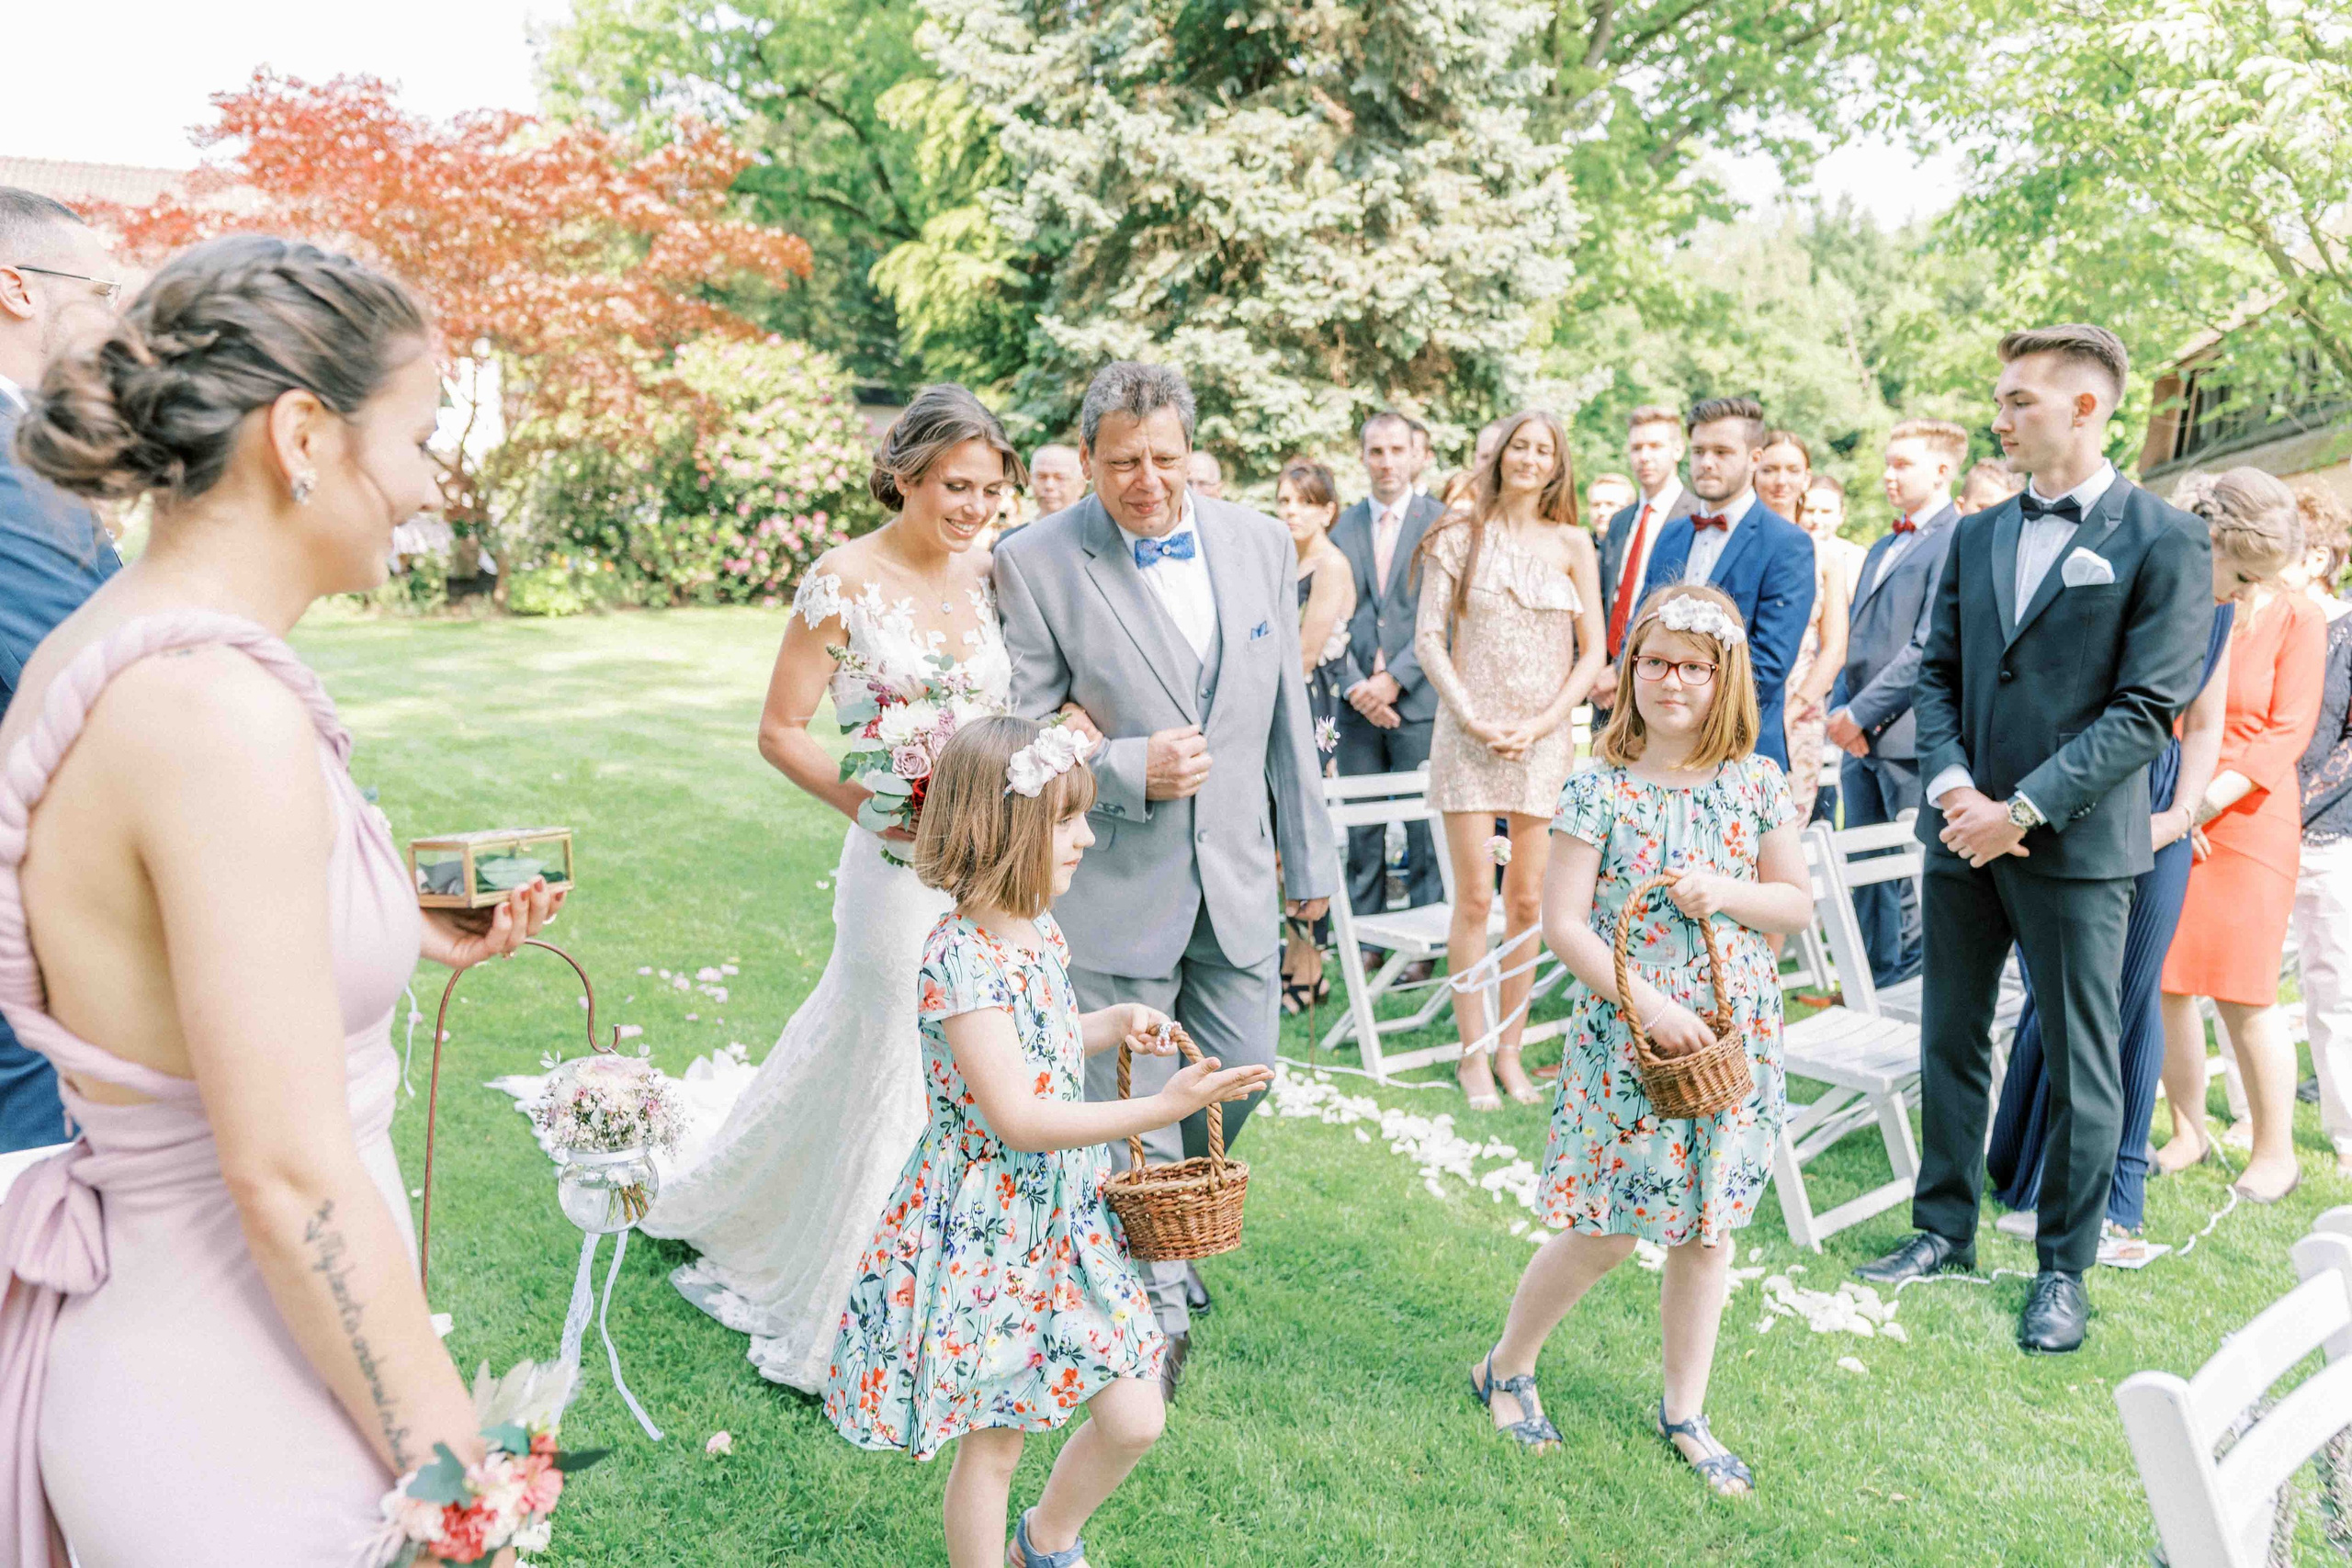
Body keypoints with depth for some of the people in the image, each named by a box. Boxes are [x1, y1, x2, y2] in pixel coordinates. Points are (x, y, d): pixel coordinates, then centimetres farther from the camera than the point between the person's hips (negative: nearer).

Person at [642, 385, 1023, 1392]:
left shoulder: (987, 576, 7)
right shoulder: (845, 580, -10)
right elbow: (781, 731, -8)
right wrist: (869, 802, -21)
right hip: (904, 868, -6)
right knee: (901, 1076, 5)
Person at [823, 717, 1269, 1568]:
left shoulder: (1039, 933, 3)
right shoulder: (961, 960, -25)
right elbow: (1017, 1119, -27)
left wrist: (1113, 1023, 4)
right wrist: (1163, 1107, -27)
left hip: (1068, 1217, 8)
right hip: (988, 1232, -8)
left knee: (1134, 1420, 13)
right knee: (992, 1445, 11)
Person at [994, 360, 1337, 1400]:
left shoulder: (1261, 545, 2)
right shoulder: (1035, 564, -11)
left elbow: (1288, 716, 8)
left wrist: (1310, 856, 11)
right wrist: (1129, 768, -23)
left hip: (1236, 875, 5)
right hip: (1112, 884, -4)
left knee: (1239, 1072, 14)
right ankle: (1159, 1307, 26)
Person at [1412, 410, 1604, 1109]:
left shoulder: (1572, 545, 6)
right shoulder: (1461, 533, 3)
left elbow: (1592, 652, 5)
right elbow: (1430, 637, -1)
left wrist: (1542, 723, -7)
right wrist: (1472, 719, -11)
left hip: (1544, 737, 2)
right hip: (1471, 732, -1)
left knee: (1527, 901, 4)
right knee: (1475, 899, -3)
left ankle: (1510, 1052, 16)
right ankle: (1473, 1055, 8)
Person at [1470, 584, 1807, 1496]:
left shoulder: (1754, 784, 1)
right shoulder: (1600, 791, -9)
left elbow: (1797, 904, 8)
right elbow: (1563, 924, -12)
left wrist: (1725, 893, -12)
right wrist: (1649, 1004, -19)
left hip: (1732, 1035, 4)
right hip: (1624, 1035, -3)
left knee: (1709, 1225, 12)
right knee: (1609, 1230, 2)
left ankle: (1684, 1411, 30)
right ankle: (1506, 1368, 25)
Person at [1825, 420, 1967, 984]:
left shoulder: (1957, 541, -10)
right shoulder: (1883, 547, 19)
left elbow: (1930, 647, -17)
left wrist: (1862, 712, -16)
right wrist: (1841, 710, 5)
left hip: (1910, 736, -9)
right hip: (1863, 739, 9)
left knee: (1917, 877, 0)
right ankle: (1876, 984, 24)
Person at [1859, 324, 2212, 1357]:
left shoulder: (2164, 540, -6)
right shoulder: (1976, 536, 11)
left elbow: (2149, 708, -12)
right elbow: (1936, 674, 10)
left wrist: (2024, 808, -16)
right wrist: (1953, 787, -7)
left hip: (2076, 844, -5)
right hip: (1965, 834, 5)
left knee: (2080, 1061, 6)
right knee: (1950, 1039, 14)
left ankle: (2063, 1268, 22)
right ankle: (1944, 1229, 30)